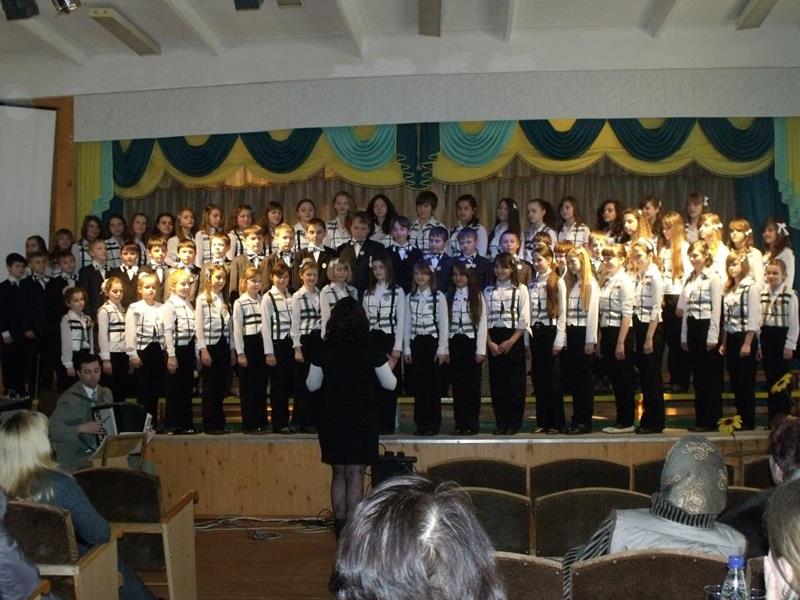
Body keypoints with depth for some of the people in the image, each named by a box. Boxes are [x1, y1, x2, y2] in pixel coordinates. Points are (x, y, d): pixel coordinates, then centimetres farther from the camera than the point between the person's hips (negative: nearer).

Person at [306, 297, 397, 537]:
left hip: (332, 419, 2)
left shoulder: (324, 351, -5)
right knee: (355, 475, 4)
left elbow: (312, 385, 4)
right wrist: (385, 366, 18)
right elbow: (390, 384, -1)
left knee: (338, 474, 15)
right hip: (362, 419, -2)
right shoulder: (371, 351, -9)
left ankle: (340, 526, 19)